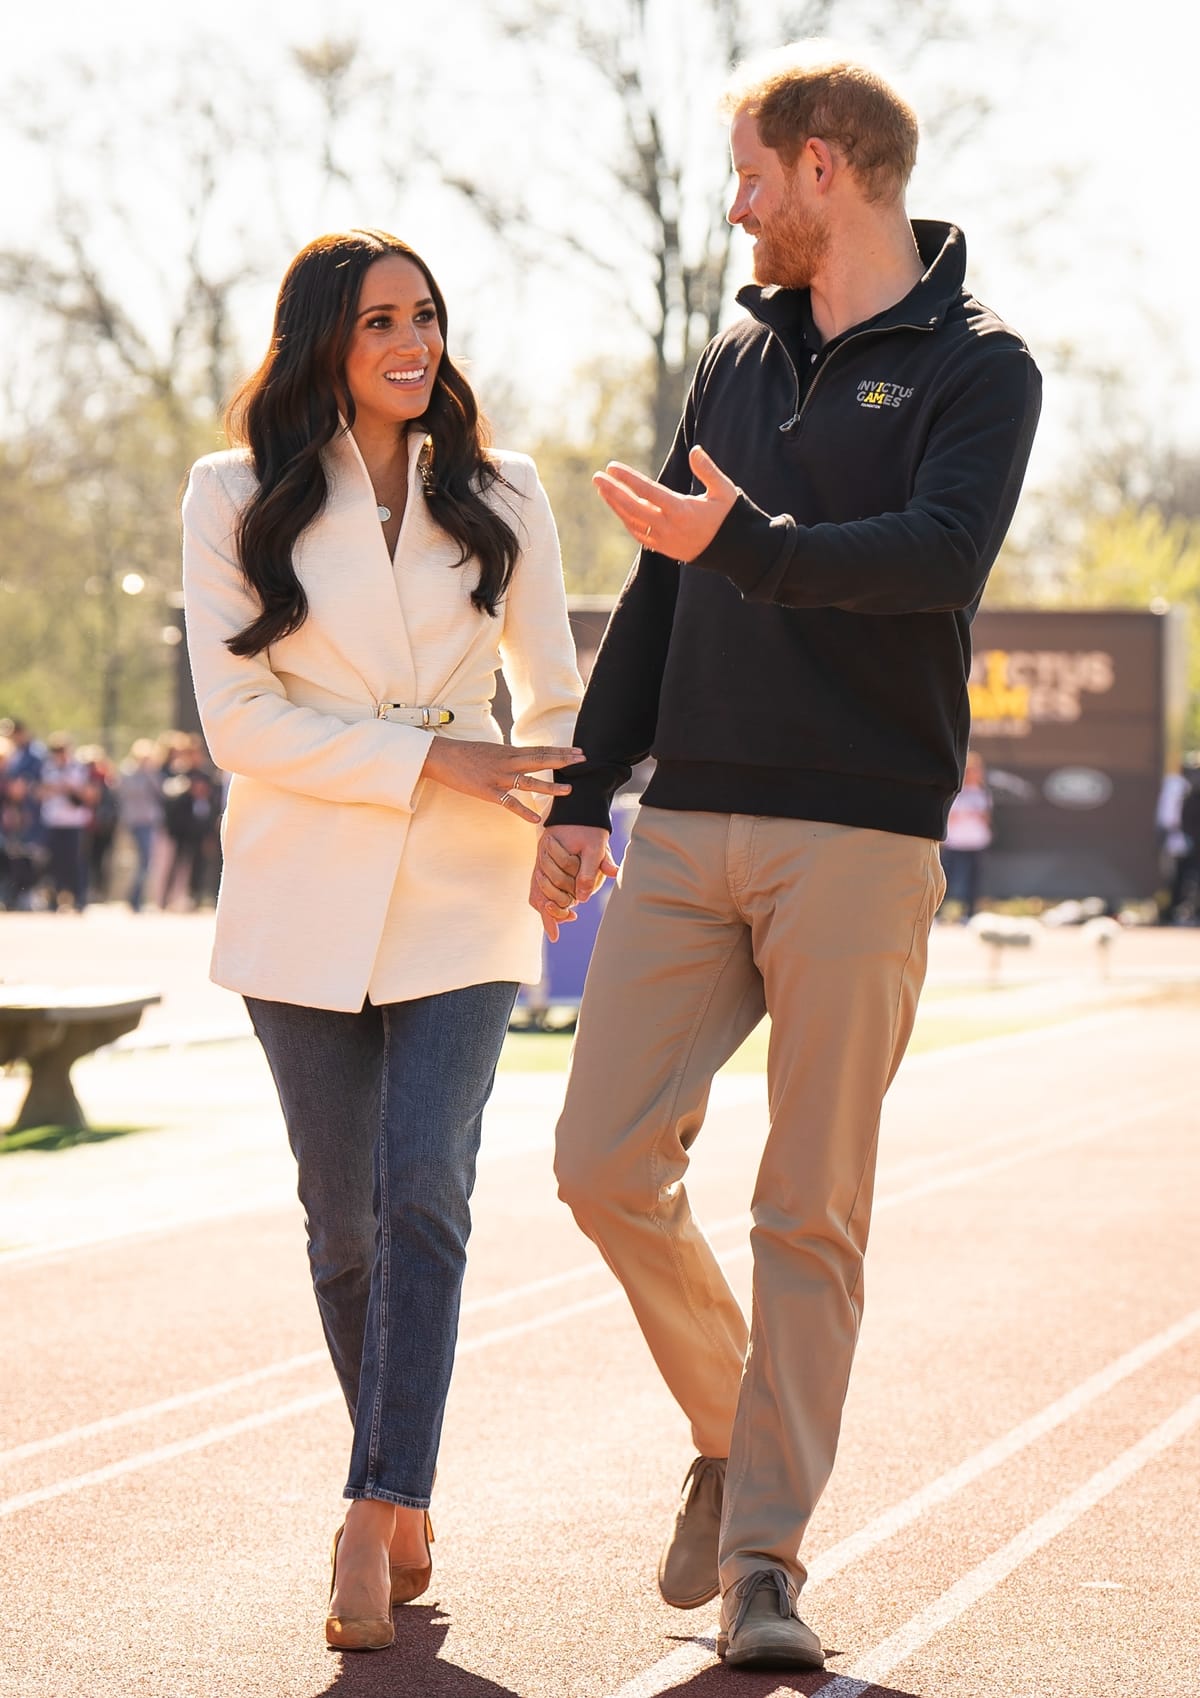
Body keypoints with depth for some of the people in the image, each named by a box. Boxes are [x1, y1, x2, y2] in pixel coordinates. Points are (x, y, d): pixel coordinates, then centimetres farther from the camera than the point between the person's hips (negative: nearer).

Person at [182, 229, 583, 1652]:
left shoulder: (499, 500, 8)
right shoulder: (234, 502, 2)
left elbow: (552, 695, 20)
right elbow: (239, 719, -7)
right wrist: (431, 761, -15)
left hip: (460, 903, 0)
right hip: (305, 904, 0)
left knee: (423, 1196, -15)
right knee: (343, 1216, 6)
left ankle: (377, 1521, -15)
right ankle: (404, 1501, 23)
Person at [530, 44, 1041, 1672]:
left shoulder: (976, 365, -1)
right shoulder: (738, 356, 16)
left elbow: (944, 553, -19)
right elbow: (659, 592, 17)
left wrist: (753, 543, -31)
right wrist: (584, 792, 12)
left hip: (860, 838, -5)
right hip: (688, 831, 5)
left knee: (811, 1214, -3)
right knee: (608, 1160, -3)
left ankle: (765, 1562, 2)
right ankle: (730, 1431, 21)